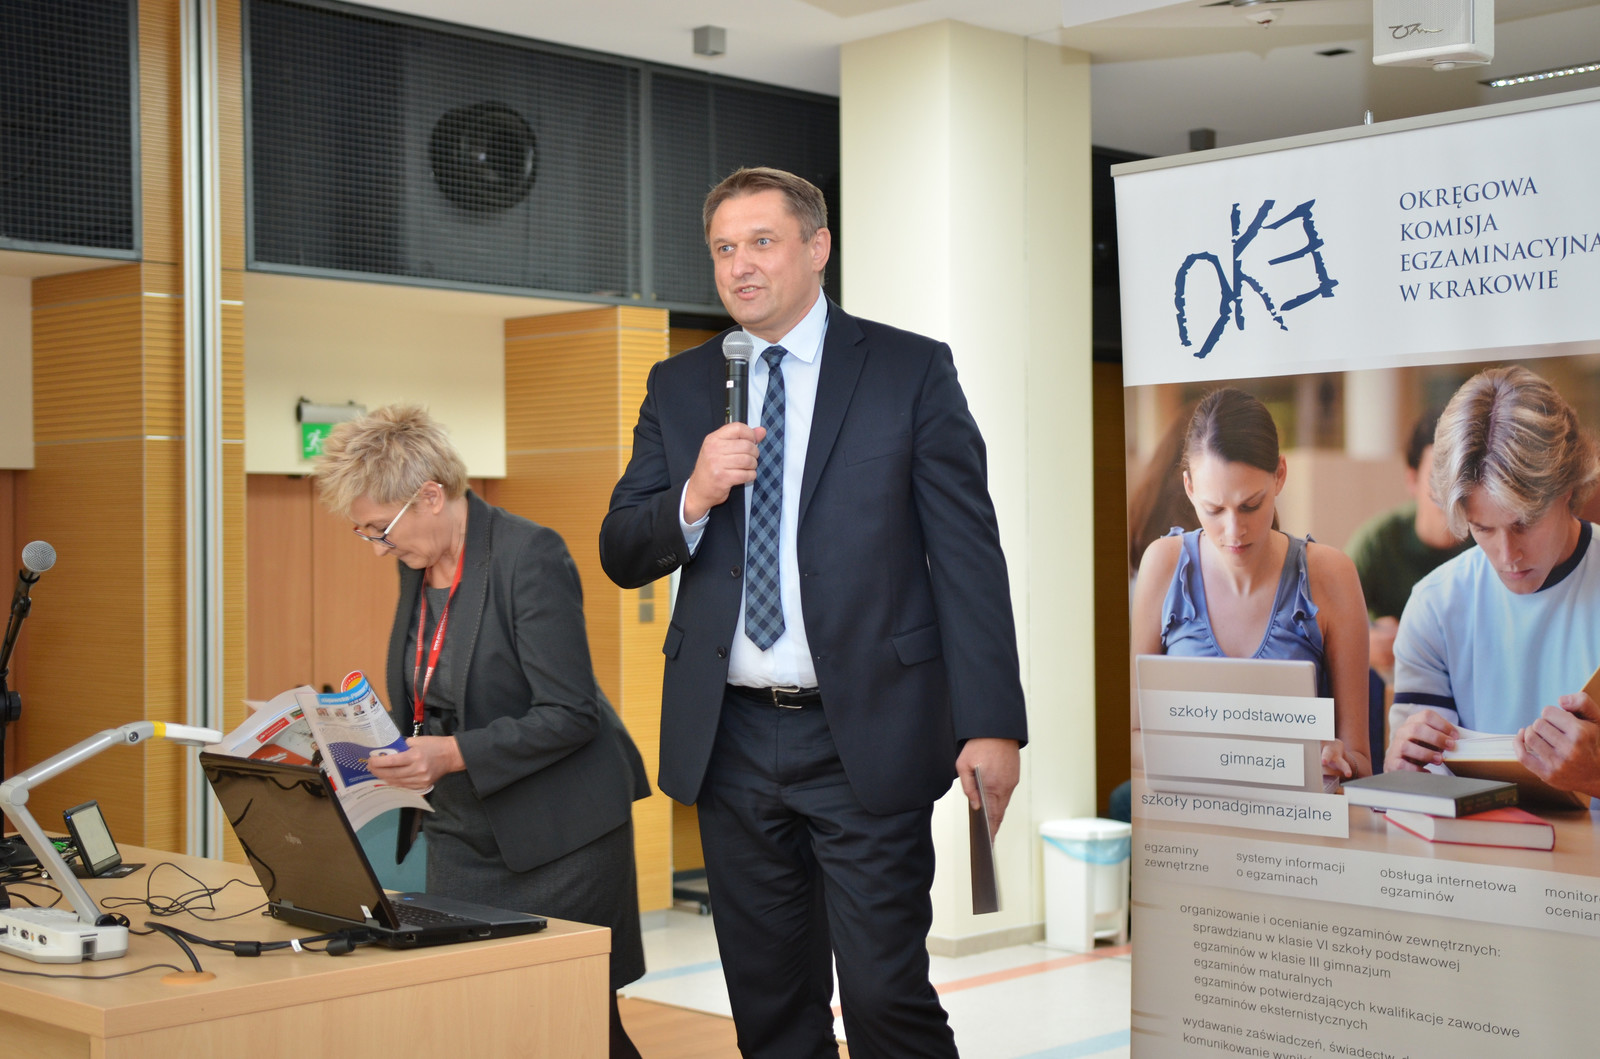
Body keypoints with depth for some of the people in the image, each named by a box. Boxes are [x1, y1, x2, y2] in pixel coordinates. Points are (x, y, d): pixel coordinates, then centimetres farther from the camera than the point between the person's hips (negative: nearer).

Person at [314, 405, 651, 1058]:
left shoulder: (529, 555, -18)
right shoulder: (416, 567, 7)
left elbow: (569, 714, -21)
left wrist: (453, 754, -28)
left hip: (558, 838, -7)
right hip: (465, 836, 8)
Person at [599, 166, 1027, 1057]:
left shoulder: (912, 370, 1)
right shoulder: (678, 387, 11)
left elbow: (969, 555, -4)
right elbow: (622, 557, 9)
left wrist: (992, 724, -11)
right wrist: (693, 498, -12)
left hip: (866, 737, -4)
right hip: (731, 740, 4)